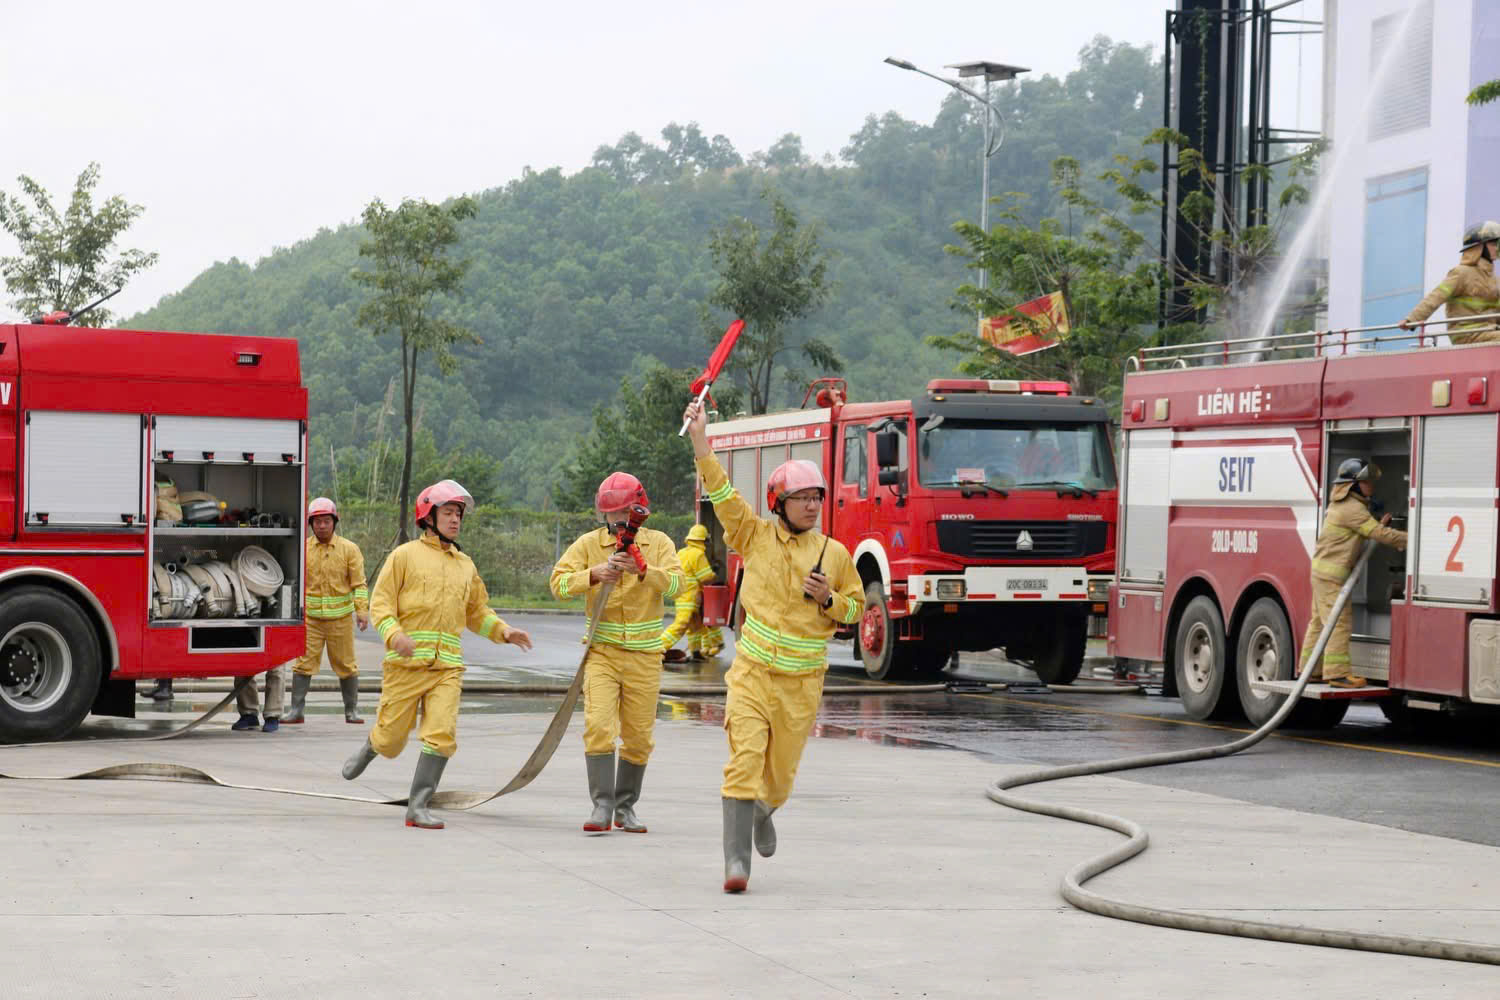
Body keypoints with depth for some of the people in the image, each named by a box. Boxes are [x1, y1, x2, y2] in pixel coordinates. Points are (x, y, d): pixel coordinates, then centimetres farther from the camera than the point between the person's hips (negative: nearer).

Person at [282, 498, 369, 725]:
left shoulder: (349, 549, 1)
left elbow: (359, 584, -2)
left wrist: (362, 610, -13)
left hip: (340, 618, -1)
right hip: (310, 618, 1)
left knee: (346, 664, 6)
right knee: (303, 662, -5)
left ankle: (352, 710, 17)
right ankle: (297, 710, 0)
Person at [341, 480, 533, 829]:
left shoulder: (465, 565, 18)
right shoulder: (405, 555, 3)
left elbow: (477, 612, 28)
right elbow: (381, 604, -3)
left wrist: (504, 632, 9)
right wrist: (395, 635, -22)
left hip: (447, 667, 3)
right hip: (406, 663, -3)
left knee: (442, 734, -14)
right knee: (391, 739, 4)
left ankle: (418, 807, -9)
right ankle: (370, 748, 40)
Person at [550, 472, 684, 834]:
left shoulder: (658, 543, 2)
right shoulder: (588, 543, 2)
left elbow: (676, 584, -14)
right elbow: (559, 583, -8)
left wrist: (642, 570, -31)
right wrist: (594, 574, -25)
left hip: (644, 656, 1)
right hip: (602, 652, -1)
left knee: (638, 737, 6)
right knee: (598, 726, -15)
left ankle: (626, 807, 20)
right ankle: (602, 805, -13)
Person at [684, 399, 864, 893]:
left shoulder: (835, 553, 5)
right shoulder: (755, 537, 3)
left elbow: (856, 607, 12)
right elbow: (722, 492, -2)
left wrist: (827, 599, -9)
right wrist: (700, 438, -9)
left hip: (801, 683, 2)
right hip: (752, 672, -2)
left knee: (781, 770, 11)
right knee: (745, 759, -15)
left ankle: (762, 814, 46)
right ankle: (736, 860, -19)